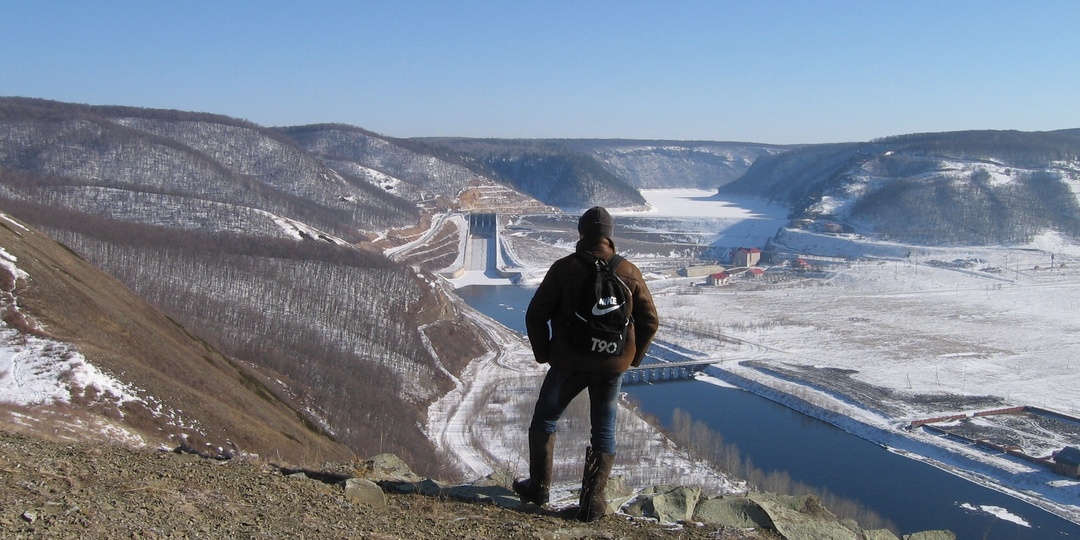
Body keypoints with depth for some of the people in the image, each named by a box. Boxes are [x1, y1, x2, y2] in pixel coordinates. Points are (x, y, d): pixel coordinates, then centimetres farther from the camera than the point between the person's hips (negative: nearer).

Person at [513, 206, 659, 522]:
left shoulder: (564, 268, -9)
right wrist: (631, 358, 12)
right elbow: (650, 321, 2)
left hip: (569, 363, -2)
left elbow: (536, 315, -7)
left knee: (544, 421, 17)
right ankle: (592, 502, 14)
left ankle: (539, 487, 26)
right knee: (604, 432, 13)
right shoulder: (629, 273, -2)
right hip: (613, 366, 2)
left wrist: (543, 353, 6)